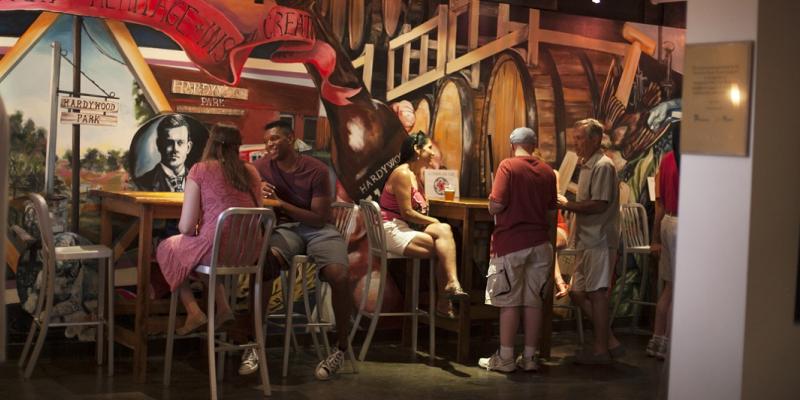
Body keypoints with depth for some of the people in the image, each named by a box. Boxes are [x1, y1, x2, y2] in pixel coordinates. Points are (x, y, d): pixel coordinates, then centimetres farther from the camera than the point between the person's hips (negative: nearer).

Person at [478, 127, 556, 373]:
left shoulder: (508, 166, -8)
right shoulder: (547, 172, 7)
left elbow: (496, 206, -16)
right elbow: (551, 213, 12)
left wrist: (492, 208, 7)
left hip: (511, 243, -4)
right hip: (539, 243, 5)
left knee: (509, 301, 0)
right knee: (533, 301, 7)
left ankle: (505, 358, 4)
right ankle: (530, 357, 12)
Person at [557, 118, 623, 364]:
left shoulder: (603, 166, -13)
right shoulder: (587, 165, 17)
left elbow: (598, 205, -21)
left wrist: (567, 205, -13)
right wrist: (568, 205, 7)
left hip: (598, 240, -10)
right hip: (586, 240, 10)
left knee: (597, 293, -3)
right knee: (578, 293, 11)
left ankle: (601, 350, 6)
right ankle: (610, 342, 18)